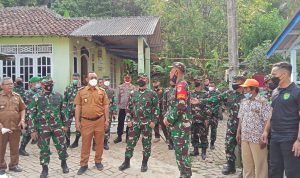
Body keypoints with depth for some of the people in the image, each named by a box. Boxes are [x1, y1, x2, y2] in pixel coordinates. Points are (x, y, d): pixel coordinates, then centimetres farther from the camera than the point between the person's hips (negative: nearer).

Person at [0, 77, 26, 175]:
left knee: (15, 148, 12)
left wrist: (22, 120, 0)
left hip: (16, 127, 3)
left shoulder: (17, 96, 8)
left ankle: (14, 165, 26)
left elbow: (22, 109, 14)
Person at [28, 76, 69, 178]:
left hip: (57, 126, 2)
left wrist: (65, 124, 10)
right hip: (43, 128, -2)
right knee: (44, 149, 7)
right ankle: (45, 169, 22)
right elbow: (31, 115, -4)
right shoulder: (36, 98, -5)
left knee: (62, 146, 7)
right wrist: (33, 130, -7)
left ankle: (64, 163, 30)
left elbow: (62, 111, 11)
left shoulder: (58, 96, 4)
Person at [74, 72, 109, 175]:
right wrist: (77, 121, -2)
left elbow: (105, 106, 5)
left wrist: (107, 120, 1)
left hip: (100, 121, 1)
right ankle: (84, 164, 17)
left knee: (99, 142, 11)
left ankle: (98, 161, 27)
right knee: (85, 143, 6)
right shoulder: (81, 91, 2)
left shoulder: (102, 91, 4)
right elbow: (78, 107, 2)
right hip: (86, 121, -1)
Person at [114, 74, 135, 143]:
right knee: (120, 122, 6)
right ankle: (119, 136, 17)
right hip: (122, 107, 1)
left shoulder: (133, 87, 2)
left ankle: (128, 136, 18)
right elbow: (117, 97, 7)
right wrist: (118, 105, 1)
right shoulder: (120, 87, 7)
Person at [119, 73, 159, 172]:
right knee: (130, 143, 6)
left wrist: (154, 121, -10)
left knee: (146, 144, 6)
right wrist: (128, 120, 1)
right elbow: (128, 108, 10)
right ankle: (126, 162, 19)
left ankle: (144, 163, 19)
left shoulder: (152, 94, -2)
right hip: (134, 123, 3)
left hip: (147, 123, -3)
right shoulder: (133, 94, 8)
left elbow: (156, 108, -3)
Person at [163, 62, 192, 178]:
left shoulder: (181, 85, -15)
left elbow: (180, 106, -24)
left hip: (181, 126, -10)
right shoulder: (179, 85, 17)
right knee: (179, 152, 15)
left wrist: (169, 120, -15)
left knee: (182, 153, -4)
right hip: (178, 125, 10)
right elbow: (173, 105, 21)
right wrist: (166, 117, 5)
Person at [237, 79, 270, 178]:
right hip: (245, 137, 6)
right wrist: (238, 132, 10)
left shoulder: (262, 101, -10)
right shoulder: (244, 101, 11)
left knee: (260, 163, 4)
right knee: (246, 162, 15)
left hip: (258, 138, -6)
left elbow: (266, 121, -13)